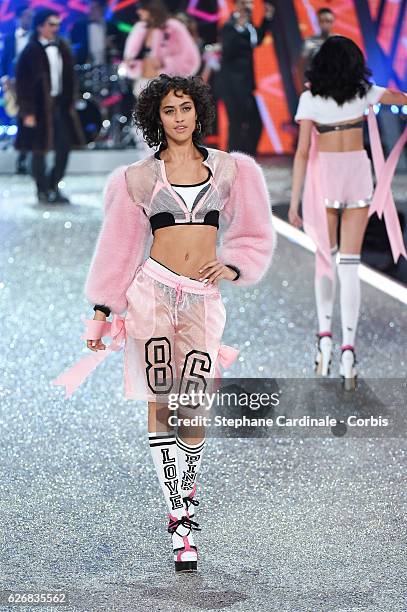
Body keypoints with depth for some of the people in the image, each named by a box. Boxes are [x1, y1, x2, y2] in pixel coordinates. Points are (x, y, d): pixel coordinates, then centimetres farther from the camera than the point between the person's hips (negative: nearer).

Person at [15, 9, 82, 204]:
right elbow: (23, 83, -9)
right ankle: (43, 191, 14)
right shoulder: (31, 52, -10)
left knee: (64, 146, 4)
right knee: (39, 150, 4)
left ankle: (53, 186, 18)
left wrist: (69, 104, 10)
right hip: (40, 108, -5)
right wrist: (27, 112, -12)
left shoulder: (62, 47, 6)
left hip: (60, 105, 5)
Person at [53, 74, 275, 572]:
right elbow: (118, 246, 9)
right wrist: (101, 310, 6)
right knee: (160, 407, -6)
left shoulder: (228, 169, 11)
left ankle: (186, 488, 21)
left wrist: (233, 268, -2)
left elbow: (254, 233, 16)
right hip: (153, 289, -1)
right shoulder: (139, 177, 7)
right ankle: (180, 524, -2)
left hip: (203, 300, 1)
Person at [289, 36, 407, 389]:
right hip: (358, 174, 1)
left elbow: (302, 152, -10)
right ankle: (348, 350, -11)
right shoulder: (363, 91, -1)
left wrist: (294, 201, -6)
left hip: (324, 176, -1)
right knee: (350, 264, 0)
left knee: (325, 257, 19)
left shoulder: (310, 99, -7)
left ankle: (325, 336, 6)